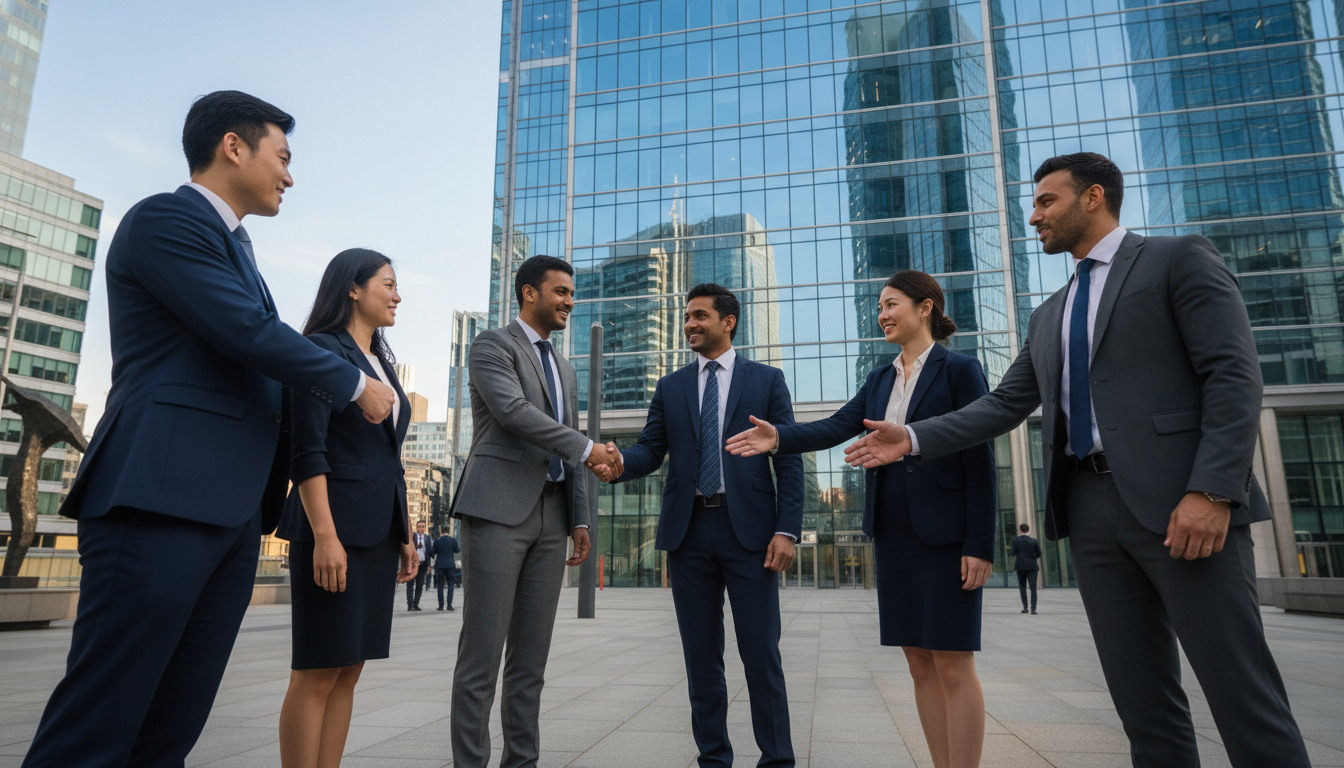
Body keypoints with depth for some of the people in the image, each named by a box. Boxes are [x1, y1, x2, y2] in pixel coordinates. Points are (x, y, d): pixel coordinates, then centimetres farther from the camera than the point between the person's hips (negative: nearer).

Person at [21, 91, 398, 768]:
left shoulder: (233, 249, 24)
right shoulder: (163, 219, -4)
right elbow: (253, 336, -13)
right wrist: (356, 386, -2)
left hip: (232, 511, 9)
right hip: (161, 500, -9)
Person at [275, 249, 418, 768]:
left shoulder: (382, 363, 19)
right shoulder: (321, 349, -4)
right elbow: (306, 449, -13)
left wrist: (403, 534, 15)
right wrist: (325, 536, -21)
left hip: (378, 531, 8)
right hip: (334, 526, -8)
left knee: (349, 671, 8)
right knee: (318, 672, -4)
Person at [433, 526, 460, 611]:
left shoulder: (437, 541, -3)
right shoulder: (453, 540, -3)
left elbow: (433, 552, 2)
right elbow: (457, 550, 5)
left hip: (439, 565, 0)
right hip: (450, 565, 0)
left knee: (440, 586, 5)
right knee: (450, 585, 3)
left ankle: (441, 605, 3)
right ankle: (449, 605, -4)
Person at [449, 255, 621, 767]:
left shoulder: (565, 369, 22)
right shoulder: (492, 344, 1)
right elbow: (513, 410, -17)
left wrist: (580, 518, 13)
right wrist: (586, 448, -15)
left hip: (551, 516, 7)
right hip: (498, 508, -6)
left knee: (531, 658, 8)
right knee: (482, 653, -4)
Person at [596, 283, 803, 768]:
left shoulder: (767, 380, 6)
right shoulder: (670, 388, 14)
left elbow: (788, 459, 1)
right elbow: (651, 451, 6)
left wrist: (787, 530, -9)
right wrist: (618, 462, -18)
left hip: (749, 528, -3)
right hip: (688, 529, 3)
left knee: (761, 652, 0)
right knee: (701, 655, 9)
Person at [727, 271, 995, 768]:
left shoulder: (960, 370, -5)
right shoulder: (880, 380, 13)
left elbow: (980, 460, -9)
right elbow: (837, 428, 0)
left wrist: (979, 545, -14)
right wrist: (779, 437, -17)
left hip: (946, 534, -6)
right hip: (892, 534, 6)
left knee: (953, 666, -1)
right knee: (919, 663, 10)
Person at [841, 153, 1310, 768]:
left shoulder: (1181, 258, 3)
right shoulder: (1048, 317, 22)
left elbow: (1234, 375, -7)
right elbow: (1004, 405, 18)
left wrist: (1212, 490, -18)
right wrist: (913, 439, 6)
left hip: (1179, 500, -6)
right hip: (1090, 508, 6)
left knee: (1244, 697, -3)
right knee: (1143, 704, 8)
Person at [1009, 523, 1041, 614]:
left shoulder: (1015, 541, -5)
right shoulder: (1034, 541, -3)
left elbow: (1012, 554, -7)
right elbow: (1039, 554, 1)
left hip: (1021, 566, 0)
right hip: (1032, 566, 0)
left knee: (1022, 586, 14)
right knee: (1033, 587, -1)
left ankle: (1025, 607, 9)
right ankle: (1033, 609, -9)